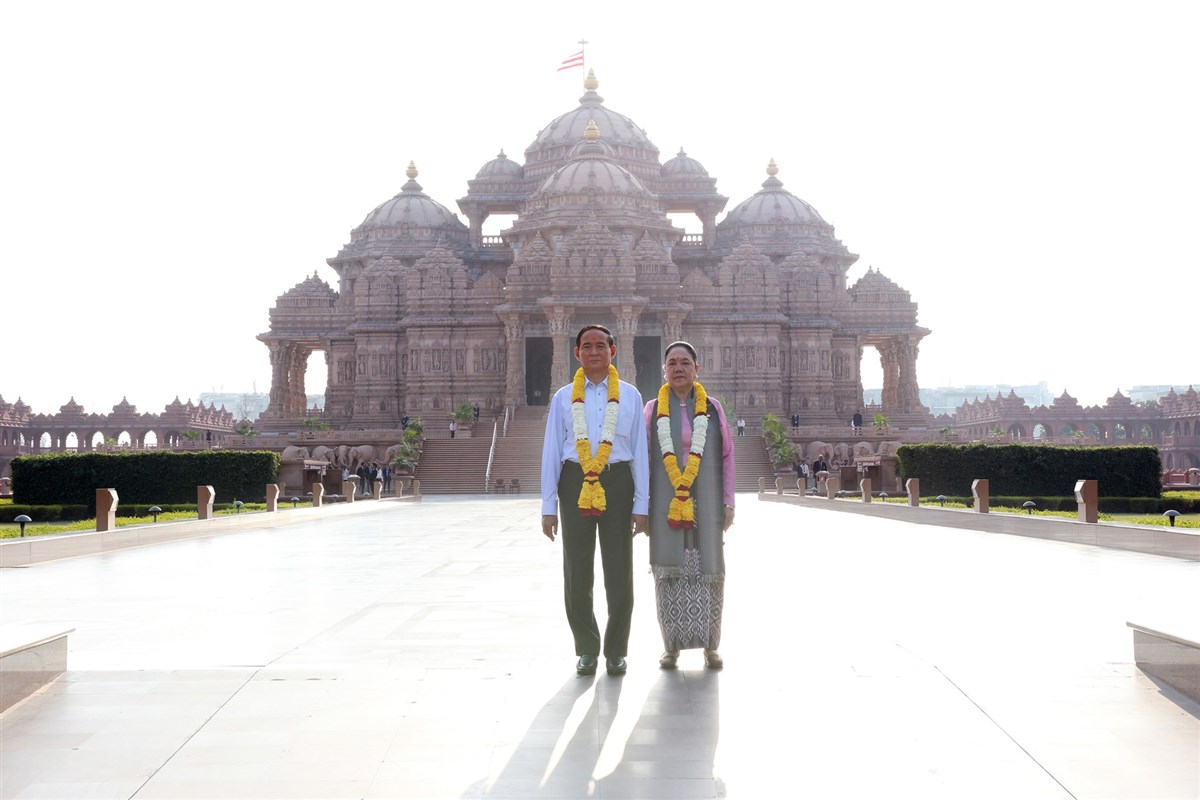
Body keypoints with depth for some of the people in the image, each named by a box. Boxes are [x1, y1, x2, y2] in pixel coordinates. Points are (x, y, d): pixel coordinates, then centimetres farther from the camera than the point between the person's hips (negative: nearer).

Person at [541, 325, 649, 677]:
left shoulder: (630, 395, 7)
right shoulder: (563, 398, 8)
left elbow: (639, 451, 6)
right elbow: (551, 453, 6)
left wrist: (641, 505, 2)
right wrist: (548, 507, 2)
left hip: (617, 483, 0)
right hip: (575, 484, 1)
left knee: (619, 573, 4)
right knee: (577, 575, 5)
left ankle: (616, 651, 18)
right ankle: (587, 650, 19)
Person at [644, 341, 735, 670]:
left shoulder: (712, 409, 6)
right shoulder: (653, 410, 5)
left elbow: (727, 457, 6)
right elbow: (643, 458, 5)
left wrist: (728, 503, 0)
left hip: (704, 503, 0)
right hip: (666, 504, 0)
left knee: (708, 570, 1)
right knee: (668, 570, 1)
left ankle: (710, 645, 10)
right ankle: (671, 646, 8)